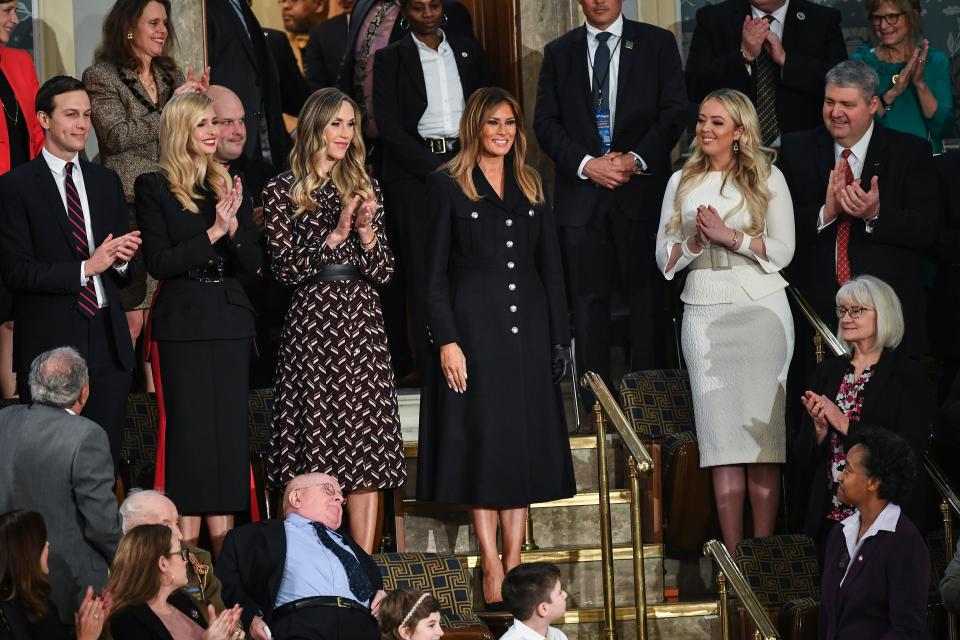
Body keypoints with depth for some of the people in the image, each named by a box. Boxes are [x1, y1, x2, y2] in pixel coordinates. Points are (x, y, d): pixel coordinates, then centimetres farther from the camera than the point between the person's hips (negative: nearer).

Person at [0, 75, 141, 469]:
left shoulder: (106, 182, 14)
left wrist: (122, 259, -7)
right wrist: (86, 268, -17)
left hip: (108, 342, 5)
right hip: (49, 342, -5)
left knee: (105, 460, 6)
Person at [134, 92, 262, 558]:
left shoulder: (229, 185, 12)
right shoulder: (154, 187, -1)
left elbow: (252, 265, 8)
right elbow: (158, 262, -9)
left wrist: (234, 227, -10)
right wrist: (212, 233, -14)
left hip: (230, 322, 4)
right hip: (182, 323, -4)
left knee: (229, 433, 4)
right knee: (187, 431, -5)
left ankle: (225, 551, 7)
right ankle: (186, 551, -3)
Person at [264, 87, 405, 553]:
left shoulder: (364, 189, 13)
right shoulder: (283, 192, 2)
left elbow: (384, 272, 9)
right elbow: (285, 268, -6)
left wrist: (366, 230, -8)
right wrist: (334, 234, -13)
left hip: (363, 325, 4)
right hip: (313, 325, -4)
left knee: (368, 446, 0)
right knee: (314, 455, -5)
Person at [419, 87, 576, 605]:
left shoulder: (531, 187, 12)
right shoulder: (447, 185, -1)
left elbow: (550, 267, 13)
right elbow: (435, 271, -4)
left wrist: (559, 337, 7)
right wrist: (446, 341, -12)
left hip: (527, 328, 4)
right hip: (474, 326, -4)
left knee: (524, 444, 5)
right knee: (481, 441, -3)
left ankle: (514, 559, 11)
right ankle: (492, 567, 2)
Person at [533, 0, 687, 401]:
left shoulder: (657, 44, 7)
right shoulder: (559, 52, 12)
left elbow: (674, 112, 2)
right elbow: (545, 122, 6)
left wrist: (636, 160, -11)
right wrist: (586, 164, -8)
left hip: (641, 190, -1)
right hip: (581, 194, 1)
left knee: (646, 296, -2)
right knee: (588, 300, 0)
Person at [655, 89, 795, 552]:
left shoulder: (767, 178, 6)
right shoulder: (681, 183, 14)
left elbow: (783, 250, -1)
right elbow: (665, 257, 12)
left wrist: (729, 236, -11)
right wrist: (695, 240, -6)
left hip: (760, 309, -2)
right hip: (704, 311, 2)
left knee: (762, 426, -6)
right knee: (720, 430, -4)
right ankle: (732, 554, -4)